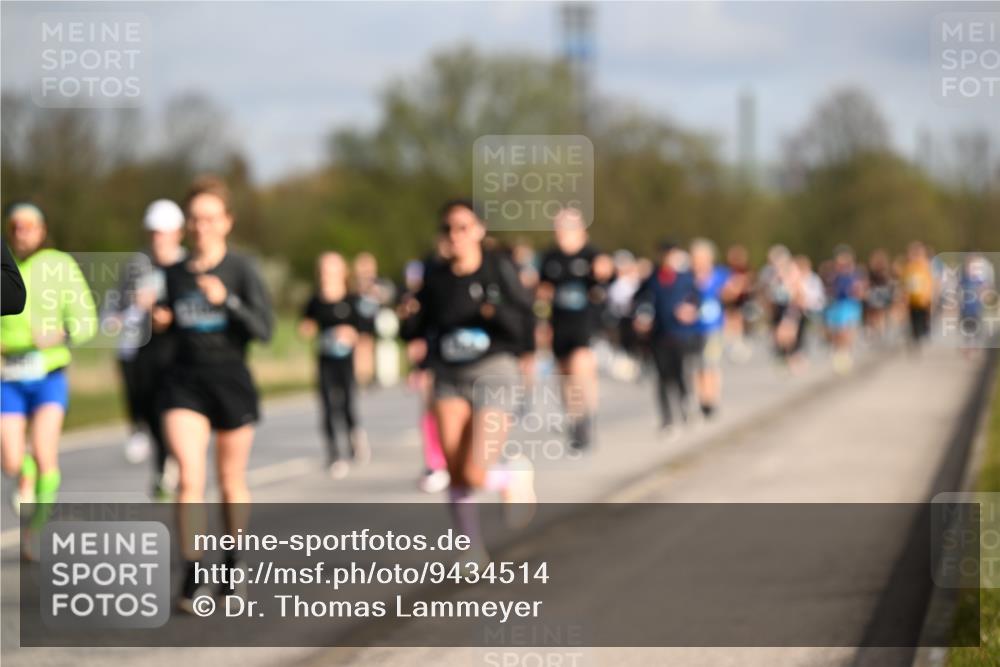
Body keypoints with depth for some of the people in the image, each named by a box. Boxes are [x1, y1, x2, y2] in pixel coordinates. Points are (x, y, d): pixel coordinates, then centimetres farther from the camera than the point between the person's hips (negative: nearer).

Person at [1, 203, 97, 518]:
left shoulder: (61, 265, -2)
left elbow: (86, 321, -3)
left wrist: (61, 335, -23)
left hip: (48, 375, -1)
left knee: (44, 456, -19)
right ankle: (26, 474, 33)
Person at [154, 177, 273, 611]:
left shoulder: (241, 270, -6)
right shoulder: (175, 273, 5)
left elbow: (265, 330, -13)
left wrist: (227, 300, -25)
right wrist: (161, 322, -4)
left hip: (231, 380, -1)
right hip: (185, 383, 2)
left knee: (231, 481, 12)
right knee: (189, 478, -14)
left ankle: (232, 561, 32)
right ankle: (190, 574, -14)